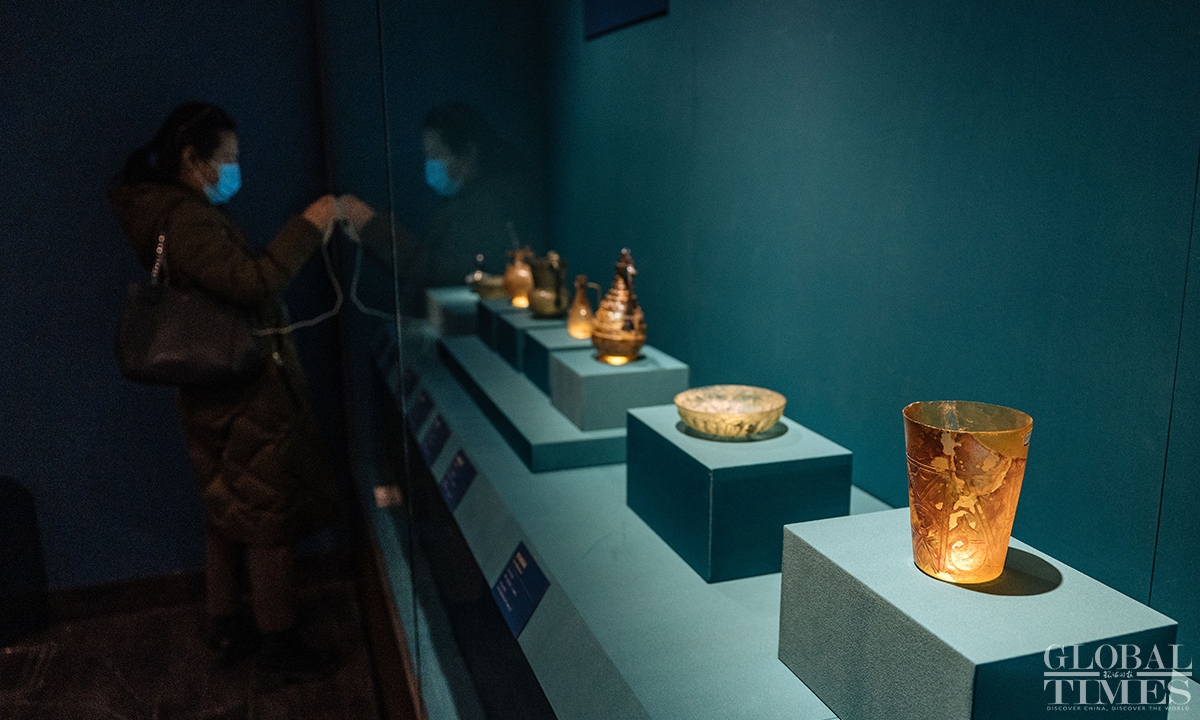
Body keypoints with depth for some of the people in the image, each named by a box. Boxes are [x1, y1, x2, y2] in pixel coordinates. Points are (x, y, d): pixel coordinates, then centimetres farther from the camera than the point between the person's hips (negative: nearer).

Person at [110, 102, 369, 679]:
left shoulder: (179, 213, 13)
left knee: (229, 514, 19)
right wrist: (307, 227, -23)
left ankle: (227, 629, 33)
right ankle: (277, 641, 16)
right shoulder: (186, 219, -20)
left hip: (220, 393, 11)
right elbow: (253, 283, -30)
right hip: (247, 398, -11)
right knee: (271, 518, 2)